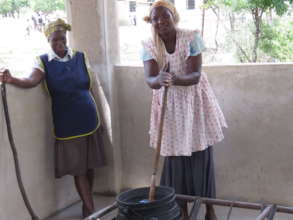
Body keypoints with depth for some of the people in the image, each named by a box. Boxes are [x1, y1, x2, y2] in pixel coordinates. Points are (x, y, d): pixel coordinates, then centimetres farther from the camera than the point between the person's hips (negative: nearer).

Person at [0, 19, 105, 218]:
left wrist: (98, 117, 11)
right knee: (78, 169, 1)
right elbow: (32, 80, -22)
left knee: (90, 165, 10)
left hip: (89, 121, 2)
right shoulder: (43, 62, -3)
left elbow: (91, 88, 8)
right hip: (67, 125, -2)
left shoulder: (81, 57, 3)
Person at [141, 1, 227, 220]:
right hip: (169, 104, 1)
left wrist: (176, 79, -40)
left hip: (194, 100, -1)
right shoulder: (149, 46, -8)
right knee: (175, 157, 3)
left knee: (202, 156, 4)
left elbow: (195, 76, -19)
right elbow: (150, 80, -22)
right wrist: (159, 79, -45)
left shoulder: (192, 37, -13)